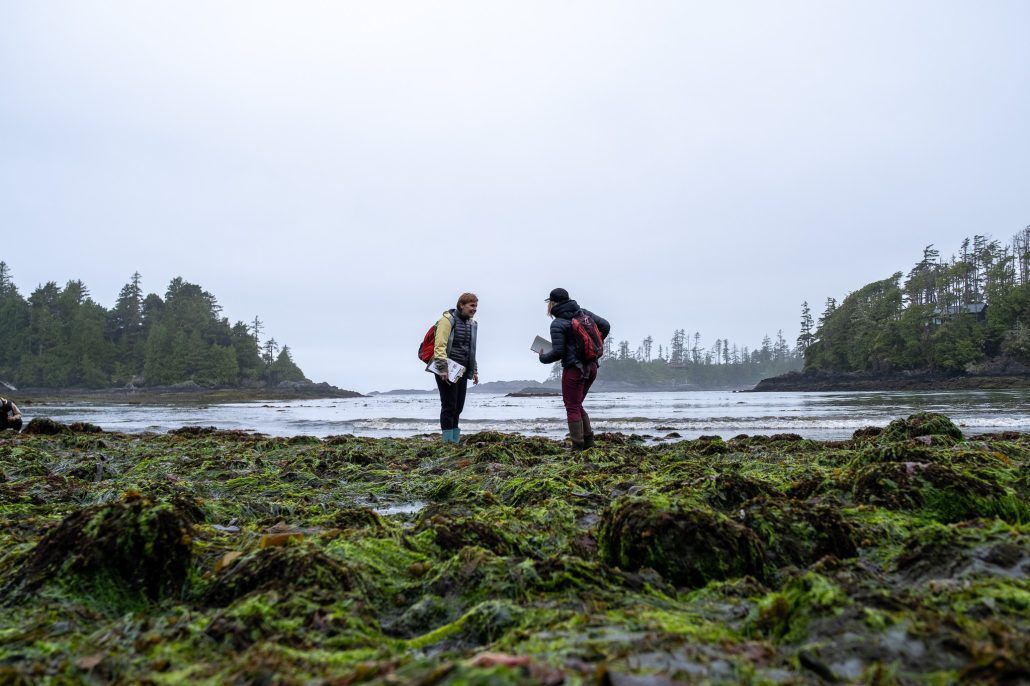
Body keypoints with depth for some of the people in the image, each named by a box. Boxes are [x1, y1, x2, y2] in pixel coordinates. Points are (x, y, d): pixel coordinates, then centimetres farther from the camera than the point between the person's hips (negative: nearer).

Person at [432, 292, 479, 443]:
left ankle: (455, 440, 17)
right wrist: (443, 369, -23)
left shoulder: (471, 324, 17)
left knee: (458, 407, 10)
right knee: (449, 406, -6)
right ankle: (448, 441, -1)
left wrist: (474, 371, 22)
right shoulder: (448, 320, -8)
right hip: (447, 371, -8)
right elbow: (440, 346, -16)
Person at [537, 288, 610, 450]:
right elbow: (605, 325, 8)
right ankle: (588, 443, 16)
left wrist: (543, 357, 3)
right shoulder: (583, 313, 8)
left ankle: (578, 447, 0)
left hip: (574, 369, -8)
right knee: (577, 405, 19)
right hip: (591, 367, 8)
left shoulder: (557, 324, -12)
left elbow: (558, 352, -16)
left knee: (572, 408, 1)